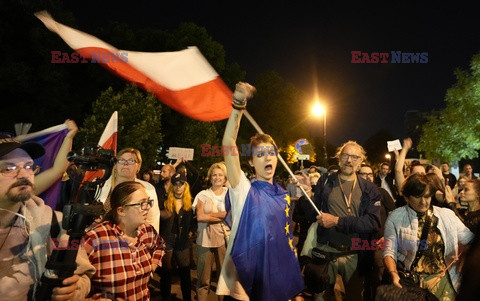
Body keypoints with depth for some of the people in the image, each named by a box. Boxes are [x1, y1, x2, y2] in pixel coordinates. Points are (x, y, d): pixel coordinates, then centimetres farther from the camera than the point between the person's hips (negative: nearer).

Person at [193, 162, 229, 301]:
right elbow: (199, 217, -7)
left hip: (225, 238, 0)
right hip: (205, 239, 0)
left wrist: (209, 215, -10)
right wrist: (223, 216, -8)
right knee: (203, 278, 7)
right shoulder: (203, 194, 6)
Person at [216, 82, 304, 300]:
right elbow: (228, 145, -23)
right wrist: (238, 105, -33)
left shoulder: (283, 196, 6)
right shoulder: (243, 190, -8)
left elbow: (288, 238, 13)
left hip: (278, 283, 5)